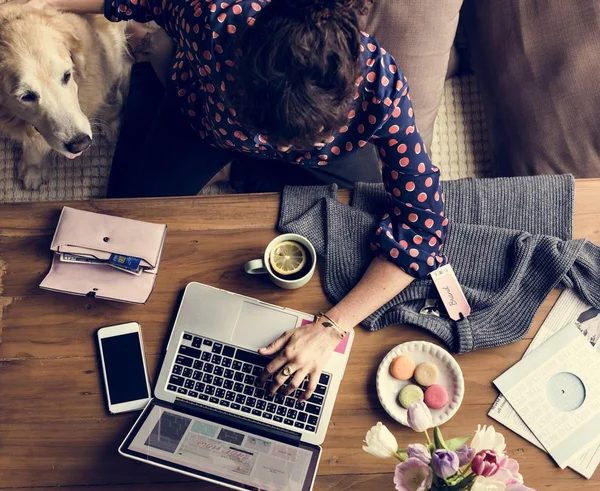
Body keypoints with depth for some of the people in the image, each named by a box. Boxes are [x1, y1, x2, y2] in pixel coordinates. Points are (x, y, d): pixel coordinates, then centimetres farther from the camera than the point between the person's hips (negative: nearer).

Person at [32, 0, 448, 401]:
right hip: (205, 120, 0)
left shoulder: (379, 84, -42)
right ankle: (147, 93, 31)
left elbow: (423, 219, -37)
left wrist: (331, 328, -42)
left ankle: (254, 173, 19)